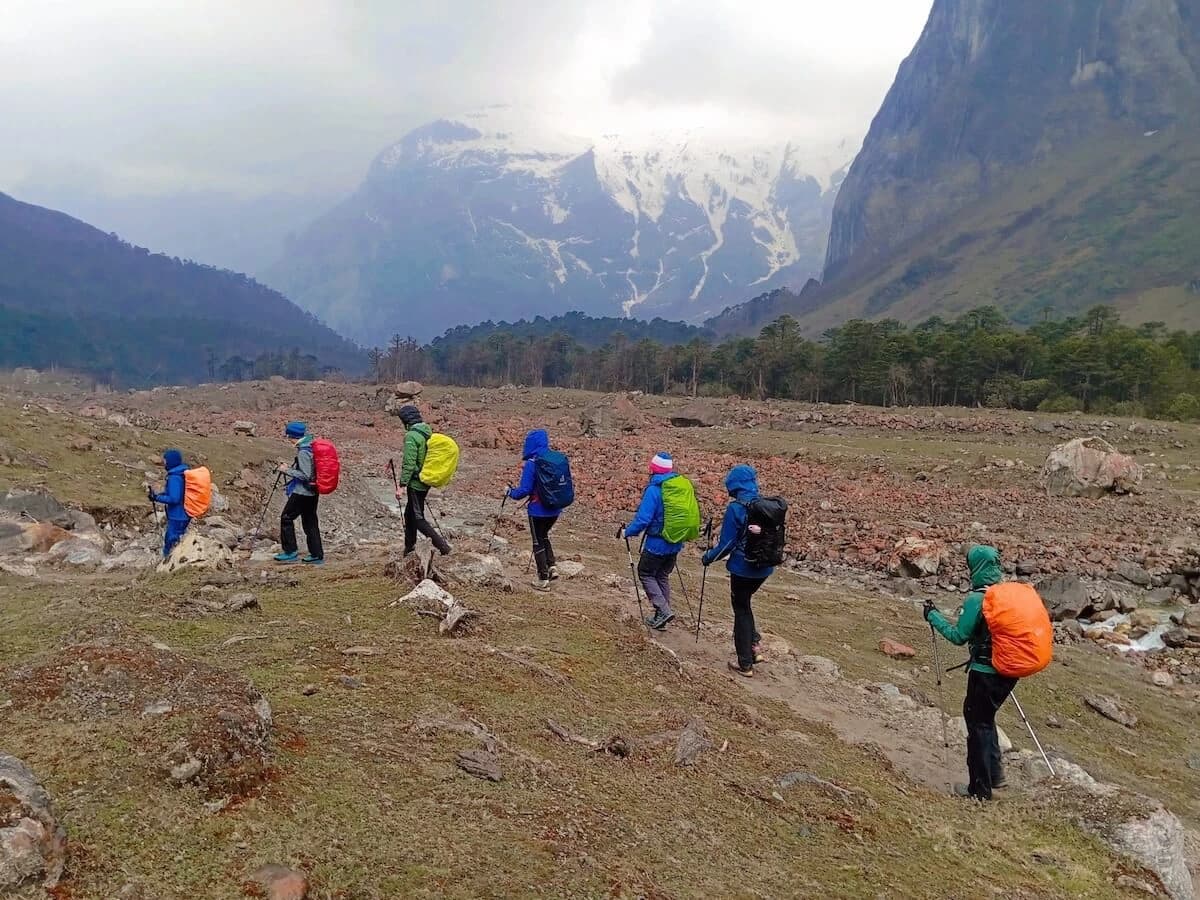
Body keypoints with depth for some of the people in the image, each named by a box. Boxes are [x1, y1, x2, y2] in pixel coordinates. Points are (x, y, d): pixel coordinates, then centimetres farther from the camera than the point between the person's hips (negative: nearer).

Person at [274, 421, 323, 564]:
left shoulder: (303, 452, -19)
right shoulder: (312, 447, 9)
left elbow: (305, 475, -23)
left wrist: (287, 470, -14)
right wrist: (290, 468, 16)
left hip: (302, 492, -9)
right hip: (312, 492, 9)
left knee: (286, 518, 1)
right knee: (310, 522, 11)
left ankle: (291, 551, 4)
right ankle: (317, 555, 13)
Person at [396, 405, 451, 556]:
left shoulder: (411, 436, -18)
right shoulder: (428, 433, 9)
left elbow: (409, 463, -23)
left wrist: (402, 485, -21)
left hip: (415, 483, -9)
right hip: (426, 482, 9)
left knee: (418, 518, -3)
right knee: (409, 514, 20)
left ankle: (442, 545, -10)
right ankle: (409, 549, 28)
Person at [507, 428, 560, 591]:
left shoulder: (531, 464, -18)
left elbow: (525, 489, -18)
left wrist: (511, 492, 2)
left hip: (538, 510, -6)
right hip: (555, 509, 6)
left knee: (538, 542, 10)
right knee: (544, 536, 27)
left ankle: (543, 579, 15)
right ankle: (552, 566, 15)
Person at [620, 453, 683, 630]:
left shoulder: (654, 489, -19)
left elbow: (643, 519, -21)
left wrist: (628, 532, -6)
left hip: (657, 543, -6)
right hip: (676, 543, 7)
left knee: (645, 574, 12)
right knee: (663, 576, 21)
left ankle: (663, 610, -2)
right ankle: (662, 615, 24)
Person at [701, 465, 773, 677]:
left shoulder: (736, 508, -17)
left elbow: (727, 544, -15)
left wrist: (708, 557, 0)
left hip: (743, 568, -5)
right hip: (765, 568, 5)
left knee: (741, 611, 9)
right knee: (744, 604, 28)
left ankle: (745, 664, 15)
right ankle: (753, 644, 17)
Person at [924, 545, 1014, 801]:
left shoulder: (976, 599, -18)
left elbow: (959, 636, -13)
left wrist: (933, 616, -2)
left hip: (985, 673, -7)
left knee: (978, 724, 5)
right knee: (985, 718, 24)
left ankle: (980, 789, 13)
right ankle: (994, 772, 29)